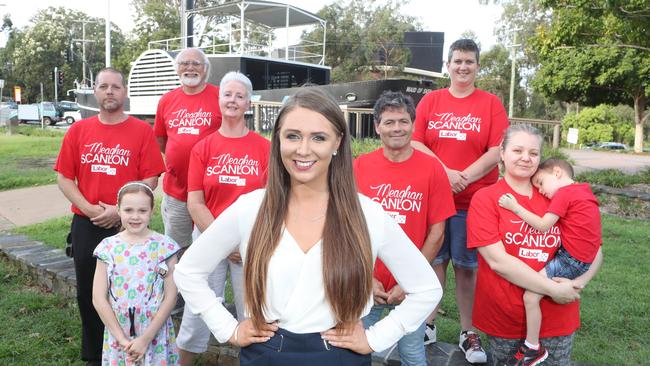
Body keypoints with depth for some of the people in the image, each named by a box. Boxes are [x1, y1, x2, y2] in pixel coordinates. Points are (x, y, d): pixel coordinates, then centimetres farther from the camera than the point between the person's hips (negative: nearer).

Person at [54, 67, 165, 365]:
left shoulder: (142, 131, -3)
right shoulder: (78, 130, 5)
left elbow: (150, 180, -7)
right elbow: (64, 178, 4)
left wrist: (120, 211, -15)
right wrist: (89, 209, -10)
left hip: (128, 225, -3)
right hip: (86, 225, 3)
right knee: (88, 292, 13)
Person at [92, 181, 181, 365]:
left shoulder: (164, 246, -8)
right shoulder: (108, 247, -3)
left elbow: (170, 297, -8)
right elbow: (99, 299, -4)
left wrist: (146, 338, -11)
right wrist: (122, 338, -9)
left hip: (156, 334, -1)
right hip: (118, 335, 1)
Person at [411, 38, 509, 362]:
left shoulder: (491, 103, 3)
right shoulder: (430, 101, 7)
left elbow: (497, 152, -5)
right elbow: (416, 144, -1)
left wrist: (463, 177, -15)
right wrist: (445, 173, -14)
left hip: (473, 200, -1)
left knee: (467, 265, 6)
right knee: (433, 260, 10)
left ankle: (468, 332, 19)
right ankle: (428, 324, 24)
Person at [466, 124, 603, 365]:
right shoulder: (485, 199, -7)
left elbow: (594, 250, 6)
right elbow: (498, 261, -16)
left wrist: (578, 283, -13)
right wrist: (553, 289, -18)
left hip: (557, 319, 3)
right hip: (503, 319, -2)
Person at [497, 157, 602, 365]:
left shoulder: (564, 193, -12)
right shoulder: (582, 191, 14)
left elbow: (543, 226, -15)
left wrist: (515, 207, -11)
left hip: (571, 260, -10)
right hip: (585, 260, 10)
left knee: (530, 296, -11)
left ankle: (533, 348, 2)